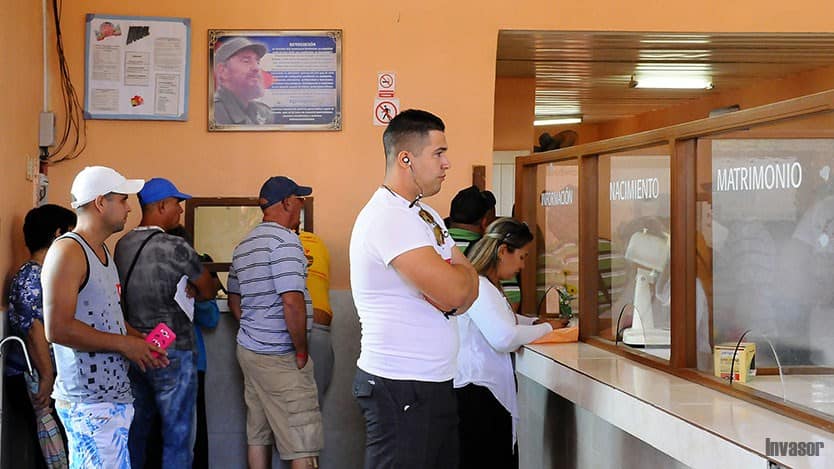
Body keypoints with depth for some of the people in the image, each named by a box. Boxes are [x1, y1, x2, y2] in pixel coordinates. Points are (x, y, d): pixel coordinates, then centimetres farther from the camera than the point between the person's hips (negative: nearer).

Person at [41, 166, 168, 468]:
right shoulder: (67, 251, -13)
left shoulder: (102, 251, 18)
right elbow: (57, 329, -21)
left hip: (112, 395, 9)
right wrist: (125, 344, -15)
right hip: (91, 403, -9)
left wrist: (142, 342, 10)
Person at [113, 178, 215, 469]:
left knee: (135, 432, 14)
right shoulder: (175, 248, -14)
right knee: (177, 436, 1)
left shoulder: (121, 246, 5)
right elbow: (207, 292, -3)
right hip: (172, 353, -6)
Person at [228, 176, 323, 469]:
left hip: (249, 349, 9)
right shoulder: (285, 240, -15)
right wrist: (301, 350, -15)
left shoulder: (244, 246, 14)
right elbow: (292, 302, -24)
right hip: (280, 357, -9)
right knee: (303, 444, -6)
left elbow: (235, 302, 22)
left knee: (258, 435, 12)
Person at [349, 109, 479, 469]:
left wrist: (455, 282, -11)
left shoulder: (425, 215, 15)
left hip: (435, 384, 9)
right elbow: (453, 291, -24)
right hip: (401, 388, -9)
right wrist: (460, 273, -1)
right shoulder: (388, 217, -17)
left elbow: (469, 284, 12)